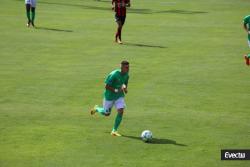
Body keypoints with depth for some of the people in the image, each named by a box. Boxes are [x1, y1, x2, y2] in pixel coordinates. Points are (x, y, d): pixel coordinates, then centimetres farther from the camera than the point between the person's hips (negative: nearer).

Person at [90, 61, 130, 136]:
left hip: (119, 96, 5)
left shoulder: (126, 75, -6)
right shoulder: (114, 74, -27)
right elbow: (106, 86, -23)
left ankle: (114, 131, -1)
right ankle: (96, 109, 46)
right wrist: (116, 90, -30)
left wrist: (125, 89, -8)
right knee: (106, 113, 11)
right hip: (110, 96, -5)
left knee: (121, 111, -14)